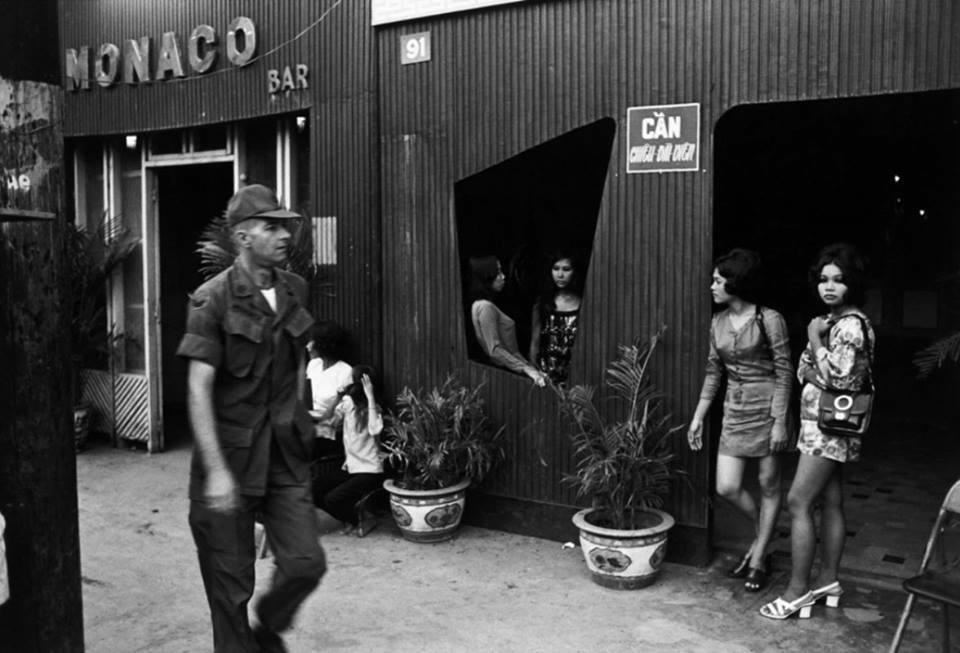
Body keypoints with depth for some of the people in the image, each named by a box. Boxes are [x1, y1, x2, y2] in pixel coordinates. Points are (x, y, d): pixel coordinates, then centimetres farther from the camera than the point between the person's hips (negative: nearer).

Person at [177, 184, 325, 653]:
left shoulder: (294, 289, 5)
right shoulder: (214, 299, -12)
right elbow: (198, 389, -16)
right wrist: (216, 470, -21)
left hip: (285, 454, 5)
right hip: (230, 453, -4)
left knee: (306, 562, 2)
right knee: (231, 581, 6)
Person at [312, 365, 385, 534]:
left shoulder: (370, 408, -14)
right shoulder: (348, 401, 4)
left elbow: (374, 430, -34)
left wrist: (370, 397, -34)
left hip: (370, 471, -7)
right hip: (350, 467, 7)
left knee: (332, 499, -20)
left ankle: (355, 521, 10)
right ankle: (348, 518, 13)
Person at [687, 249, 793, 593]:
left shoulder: (769, 319, -12)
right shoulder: (718, 322, 6)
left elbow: (784, 372, -11)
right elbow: (713, 372, 11)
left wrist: (780, 422, -15)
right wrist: (698, 417, 10)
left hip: (766, 409, -5)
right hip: (734, 411, 6)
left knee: (768, 486, 6)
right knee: (727, 487, 2)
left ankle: (758, 559, 20)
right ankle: (763, 535, 30)